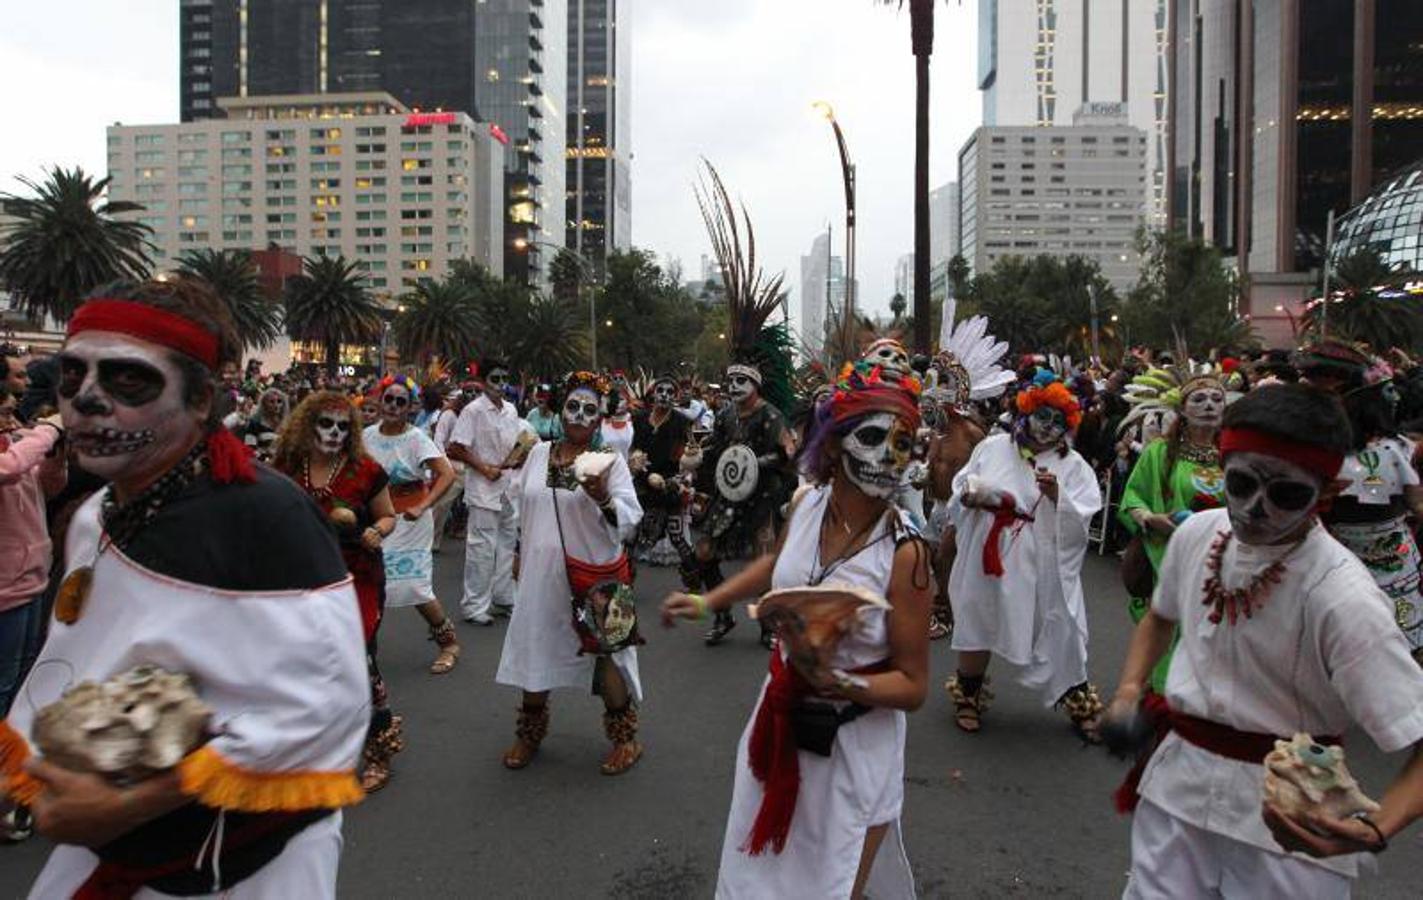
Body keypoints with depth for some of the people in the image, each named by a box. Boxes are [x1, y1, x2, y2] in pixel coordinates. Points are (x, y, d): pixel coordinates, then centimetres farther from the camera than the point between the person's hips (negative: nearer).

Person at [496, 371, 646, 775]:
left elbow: (629, 521, -16)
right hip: (542, 572, 4)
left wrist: (603, 498, -34)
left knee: (603, 652, 5)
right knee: (536, 650, 14)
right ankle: (529, 734, 35)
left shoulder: (610, 461, -8)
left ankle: (625, 738, 23)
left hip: (594, 573, -4)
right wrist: (523, 554, 18)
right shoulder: (539, 453, 4)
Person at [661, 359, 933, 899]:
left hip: (853, 747, -5)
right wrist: (708, 601, 15)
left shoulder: (904, 552, -25)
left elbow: (913, 687, -17)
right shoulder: (806, 503, -10)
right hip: (781, 722, 6)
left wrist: (839, 682, -32)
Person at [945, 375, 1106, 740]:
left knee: (1060, 635, 5)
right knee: (978, 626, 12)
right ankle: (969, 696, 33)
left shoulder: (1073, 465, 2)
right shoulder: (992, 447, 5)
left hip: (1043, 569, -1)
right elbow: (960, 489, 10)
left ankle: (1079, 703, 26)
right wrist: (971, 496, -11)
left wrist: (1057, 495, -24)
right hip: (988, 559, 1)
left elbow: (1081, 520, -8)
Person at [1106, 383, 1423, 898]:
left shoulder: (1342, 598, -23)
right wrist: (1129, 692, 1)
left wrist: (1374, 831, -38)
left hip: (1288, 827, -4)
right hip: (1178, 784, 4)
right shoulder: (1197, 534, -6)